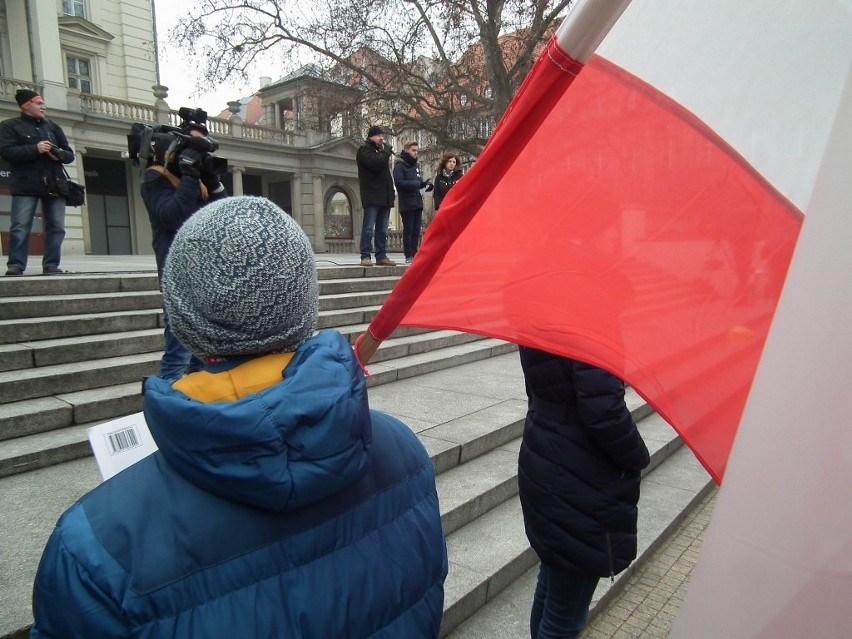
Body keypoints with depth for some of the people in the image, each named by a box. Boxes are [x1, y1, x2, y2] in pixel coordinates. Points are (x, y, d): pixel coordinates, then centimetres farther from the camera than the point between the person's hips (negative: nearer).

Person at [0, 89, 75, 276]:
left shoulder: (53, 127, 18)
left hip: (55, 184, 4)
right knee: (20, 227, -7)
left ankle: (51, 265, 4)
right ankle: (16, 265, -2)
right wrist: (35, 149, -16)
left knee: (56, 227, -1)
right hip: (26, 185, -4)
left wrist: (59, 154, -7)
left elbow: (70, 154, 16)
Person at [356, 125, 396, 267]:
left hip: (384, 196, 8)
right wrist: (386, 150, -8)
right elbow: (376, 163, -20)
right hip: (371, 195, -8)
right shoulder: (364, 150, -2)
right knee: (369, 228, -8)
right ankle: (365, 256, -5)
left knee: (382, 229, 7)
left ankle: (381, 256, 11)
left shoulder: (380, 150, 23)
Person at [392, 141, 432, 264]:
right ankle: (408, 256, 1)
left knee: (416, 231, 7)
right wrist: (418, 184, -21)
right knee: (408, 230, -3)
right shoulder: (399, 166, -5)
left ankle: (414, 254, 14)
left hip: (418, 203, 7)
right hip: (407, 204, -7)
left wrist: (425, 185, 1)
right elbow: (399, 183, -17)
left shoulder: (416, 165, 18)